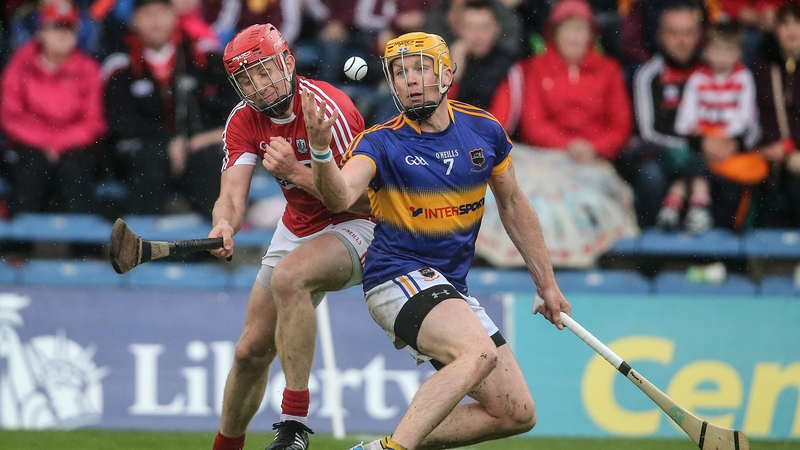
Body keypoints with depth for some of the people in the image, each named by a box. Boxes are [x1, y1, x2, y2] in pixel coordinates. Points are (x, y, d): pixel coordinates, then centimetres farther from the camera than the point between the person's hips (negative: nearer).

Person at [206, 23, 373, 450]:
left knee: (288, 278, -37)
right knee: (251, 351, 7)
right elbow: (232, 194, -14)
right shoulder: (244, 120, -5)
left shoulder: (329, 108, -23)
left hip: (352, 228, -7)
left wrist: (296, 172, -34)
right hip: (296, 233, 7)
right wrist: (224, 225, -37)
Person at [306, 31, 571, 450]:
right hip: (398, 275, -7)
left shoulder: (484, 131, 2)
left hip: (451, 290, 7)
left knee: (517, 413, 4)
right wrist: (320, 150, -53)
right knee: (479, 352, -34)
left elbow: (513, 205, 16)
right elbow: (341, 196, -32)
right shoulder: (381, 143, -12)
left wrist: (547, 285, 18)